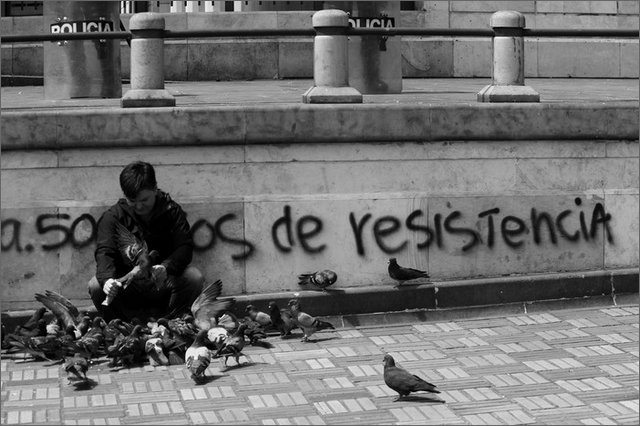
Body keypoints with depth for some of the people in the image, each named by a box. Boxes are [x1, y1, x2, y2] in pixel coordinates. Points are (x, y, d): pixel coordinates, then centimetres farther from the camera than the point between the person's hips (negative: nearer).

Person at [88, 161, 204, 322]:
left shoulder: (172, 211, -2)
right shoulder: (112, 216, -4)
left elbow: (184, 246, -13)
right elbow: (104, 252, -18)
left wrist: (166, 267, -36)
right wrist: (107, 279, -42)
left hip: (163, 285, 0)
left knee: (194, 277, -28)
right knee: (96, 286, -29)